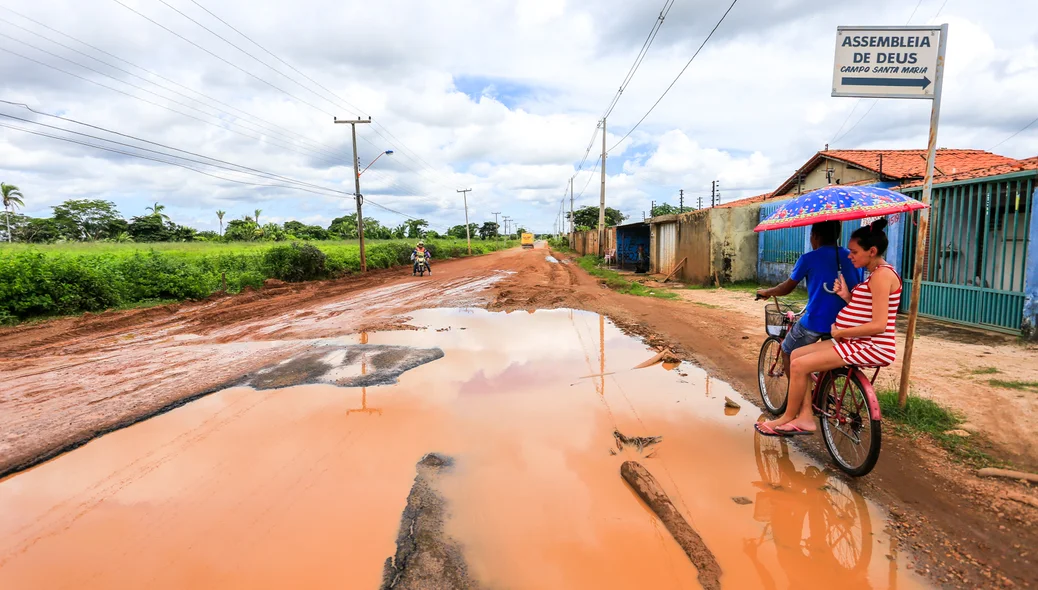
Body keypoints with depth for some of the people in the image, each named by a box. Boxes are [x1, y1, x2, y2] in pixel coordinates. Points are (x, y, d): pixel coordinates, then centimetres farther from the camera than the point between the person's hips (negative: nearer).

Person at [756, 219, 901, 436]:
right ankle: (805, 418, 7)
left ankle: (788, 418, 8)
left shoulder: (882, 274, -17)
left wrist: (839, 332, -14)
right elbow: (862, 312, 12)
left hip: (871, 347, -10)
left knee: (799, 365, -14)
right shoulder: (877, 274, 14)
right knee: (797, 354, 7)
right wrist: (846, 297, -2)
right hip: (858, 342, 10)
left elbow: (878, 325, -24)